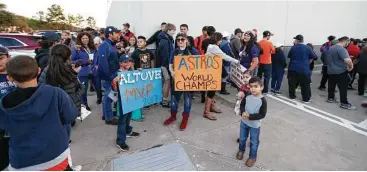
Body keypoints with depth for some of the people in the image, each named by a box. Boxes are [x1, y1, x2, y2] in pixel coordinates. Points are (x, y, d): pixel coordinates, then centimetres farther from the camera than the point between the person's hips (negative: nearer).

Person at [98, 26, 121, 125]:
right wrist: (110, 76, -24)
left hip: (112, 75, 10)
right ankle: (109, 118, 13)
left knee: (108, 95, 18)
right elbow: (103, 63, -26)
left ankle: (105, 114, 33)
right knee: (109, 96, 0)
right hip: (107, 77, -10)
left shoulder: (112, 45, 12)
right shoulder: (104, 46, -18)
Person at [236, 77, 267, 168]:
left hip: (255, 125, -4)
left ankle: (252, 157, 35)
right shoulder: (247, 97, -10)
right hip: (244, 122, 4)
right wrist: (243, 112, -16)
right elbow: (242, 105, 4)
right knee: (242, 138, 22)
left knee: (254, 142, 14)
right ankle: (241, 150, 48)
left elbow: (262, 115, -19)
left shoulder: (263, 101, -21)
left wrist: (250, 116, -26)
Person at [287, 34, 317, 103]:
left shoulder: (293, 48, -3)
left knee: (292, 83, 13)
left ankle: (292, 96, 21)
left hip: (293, 69, 2)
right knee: (305, 85, 3)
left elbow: (289, 56, 12)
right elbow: (314, 56, 3)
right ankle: (306, 99, 5)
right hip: (304, 70, -1)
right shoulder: (307, 48, -6)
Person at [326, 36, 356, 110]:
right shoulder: (342, 49, -19)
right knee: (343, 88, -1)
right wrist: (351, 66, -16)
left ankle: (330, 98, 28)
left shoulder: (331, 48, 10)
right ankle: (344, 103, 4)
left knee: (331, 85, 17)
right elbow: (348, 60, -34)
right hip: (340, 72, -8)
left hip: (330, 71, 8)